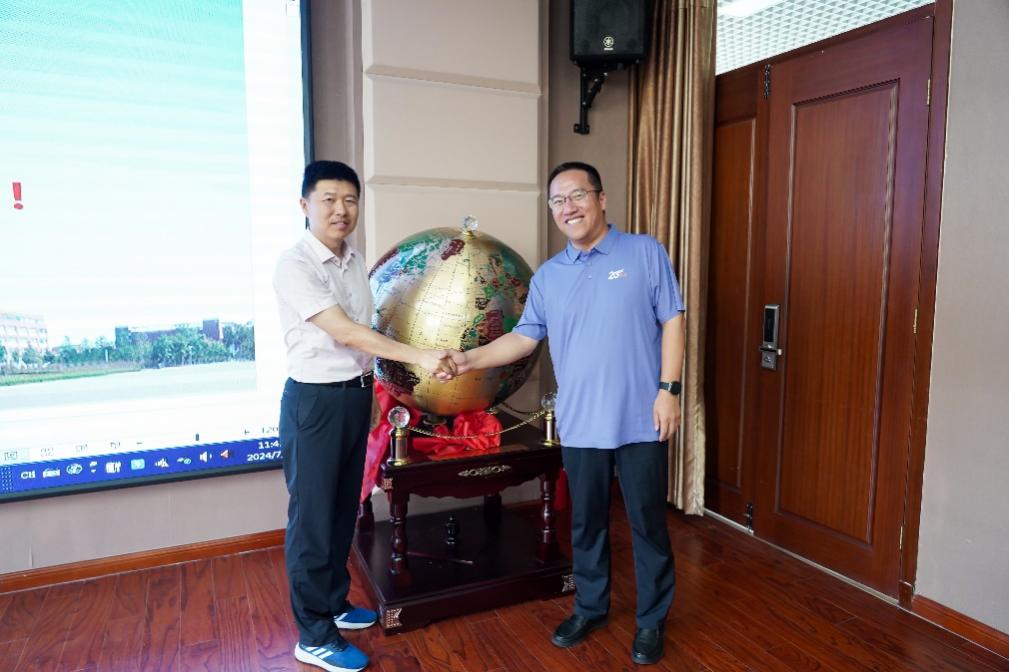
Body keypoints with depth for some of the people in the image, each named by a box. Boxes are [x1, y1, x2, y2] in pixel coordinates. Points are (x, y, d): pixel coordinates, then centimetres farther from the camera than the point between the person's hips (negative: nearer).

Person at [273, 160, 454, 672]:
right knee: (312, 517, 3)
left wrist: (368, 390, 16)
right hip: (314, 401, -8)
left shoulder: (355, 261, 8)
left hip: (356, 395, 8)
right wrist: (419, 357, -30)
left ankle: (334, 603, 36)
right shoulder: (294, 266, -17)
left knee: (344, 509, 18)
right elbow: (344, 332, -25)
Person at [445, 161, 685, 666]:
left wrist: (668, 389, -10)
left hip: (640, 421, -3)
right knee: (586, 524, 17)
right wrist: (470, 359, -3)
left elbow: (671, 322, -4)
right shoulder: (548, 276, 8)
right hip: (580, 425, 3)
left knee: (647, 524, 10)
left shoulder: (645, 253, -2)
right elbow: (524, 337, 8)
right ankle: (590, 607, 37)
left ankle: (651, 620, 29)